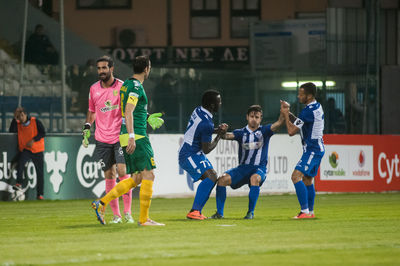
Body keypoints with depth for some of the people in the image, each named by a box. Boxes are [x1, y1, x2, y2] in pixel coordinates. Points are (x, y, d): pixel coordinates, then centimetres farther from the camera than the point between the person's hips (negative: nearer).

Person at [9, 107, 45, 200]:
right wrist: (15, 119, -5)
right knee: (21, 162, -31)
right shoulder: (18, 124, 10)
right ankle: (19, 184, -39)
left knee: (40, 173, 2)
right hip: (25, 149, 1)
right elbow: (12, 131, -4)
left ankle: (40, 194, 9)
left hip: (37, 150, -1)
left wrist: (33, 140, -19)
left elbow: (43, 133, -7)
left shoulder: (35, 121, -1)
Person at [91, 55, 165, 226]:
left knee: (136, 179, 11)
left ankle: (101, 203, 5)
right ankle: (144, 218, -5)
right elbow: (128, 112, -22)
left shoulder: (126, 84, 18)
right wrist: (132, 136, -28)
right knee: (148, 175, -5)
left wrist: (148, 119, 33)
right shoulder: (136, 86, -11)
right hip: (137, 136, -10)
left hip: (130, 137, 10)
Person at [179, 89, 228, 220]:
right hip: (190, 155, -11)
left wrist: (217, 130, 9)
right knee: (210, 177, -25)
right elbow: (207, 149, -15)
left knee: (213, 176, 14)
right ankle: (194, 211, -31)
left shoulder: (198, 111, 5)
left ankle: (196, 212, 11)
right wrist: (219, 135, -2)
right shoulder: (206, 123, -23)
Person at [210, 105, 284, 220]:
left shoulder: (264, 131, 5)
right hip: (243, 167, 3)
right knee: (222, 179, -18)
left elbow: (279, 123, -9)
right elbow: (228, 136, -6)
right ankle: (219, 213, -9)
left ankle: (251, 212, -24)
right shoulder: (241, 133, 9)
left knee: (254, 178, -37)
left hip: (259, 168, -3)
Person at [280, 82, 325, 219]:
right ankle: (310, 211, 25)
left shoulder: (308, 111, -20)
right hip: (317, 148, 11)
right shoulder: (317, 107, 11)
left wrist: (285, 115, -4)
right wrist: (288, 113, 10)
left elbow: (291, 131, -17)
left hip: (312, 150, -11)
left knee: (296, 176, -18)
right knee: (307, 180, 18)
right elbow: (299, 123, 23)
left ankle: (305, 211, -22)